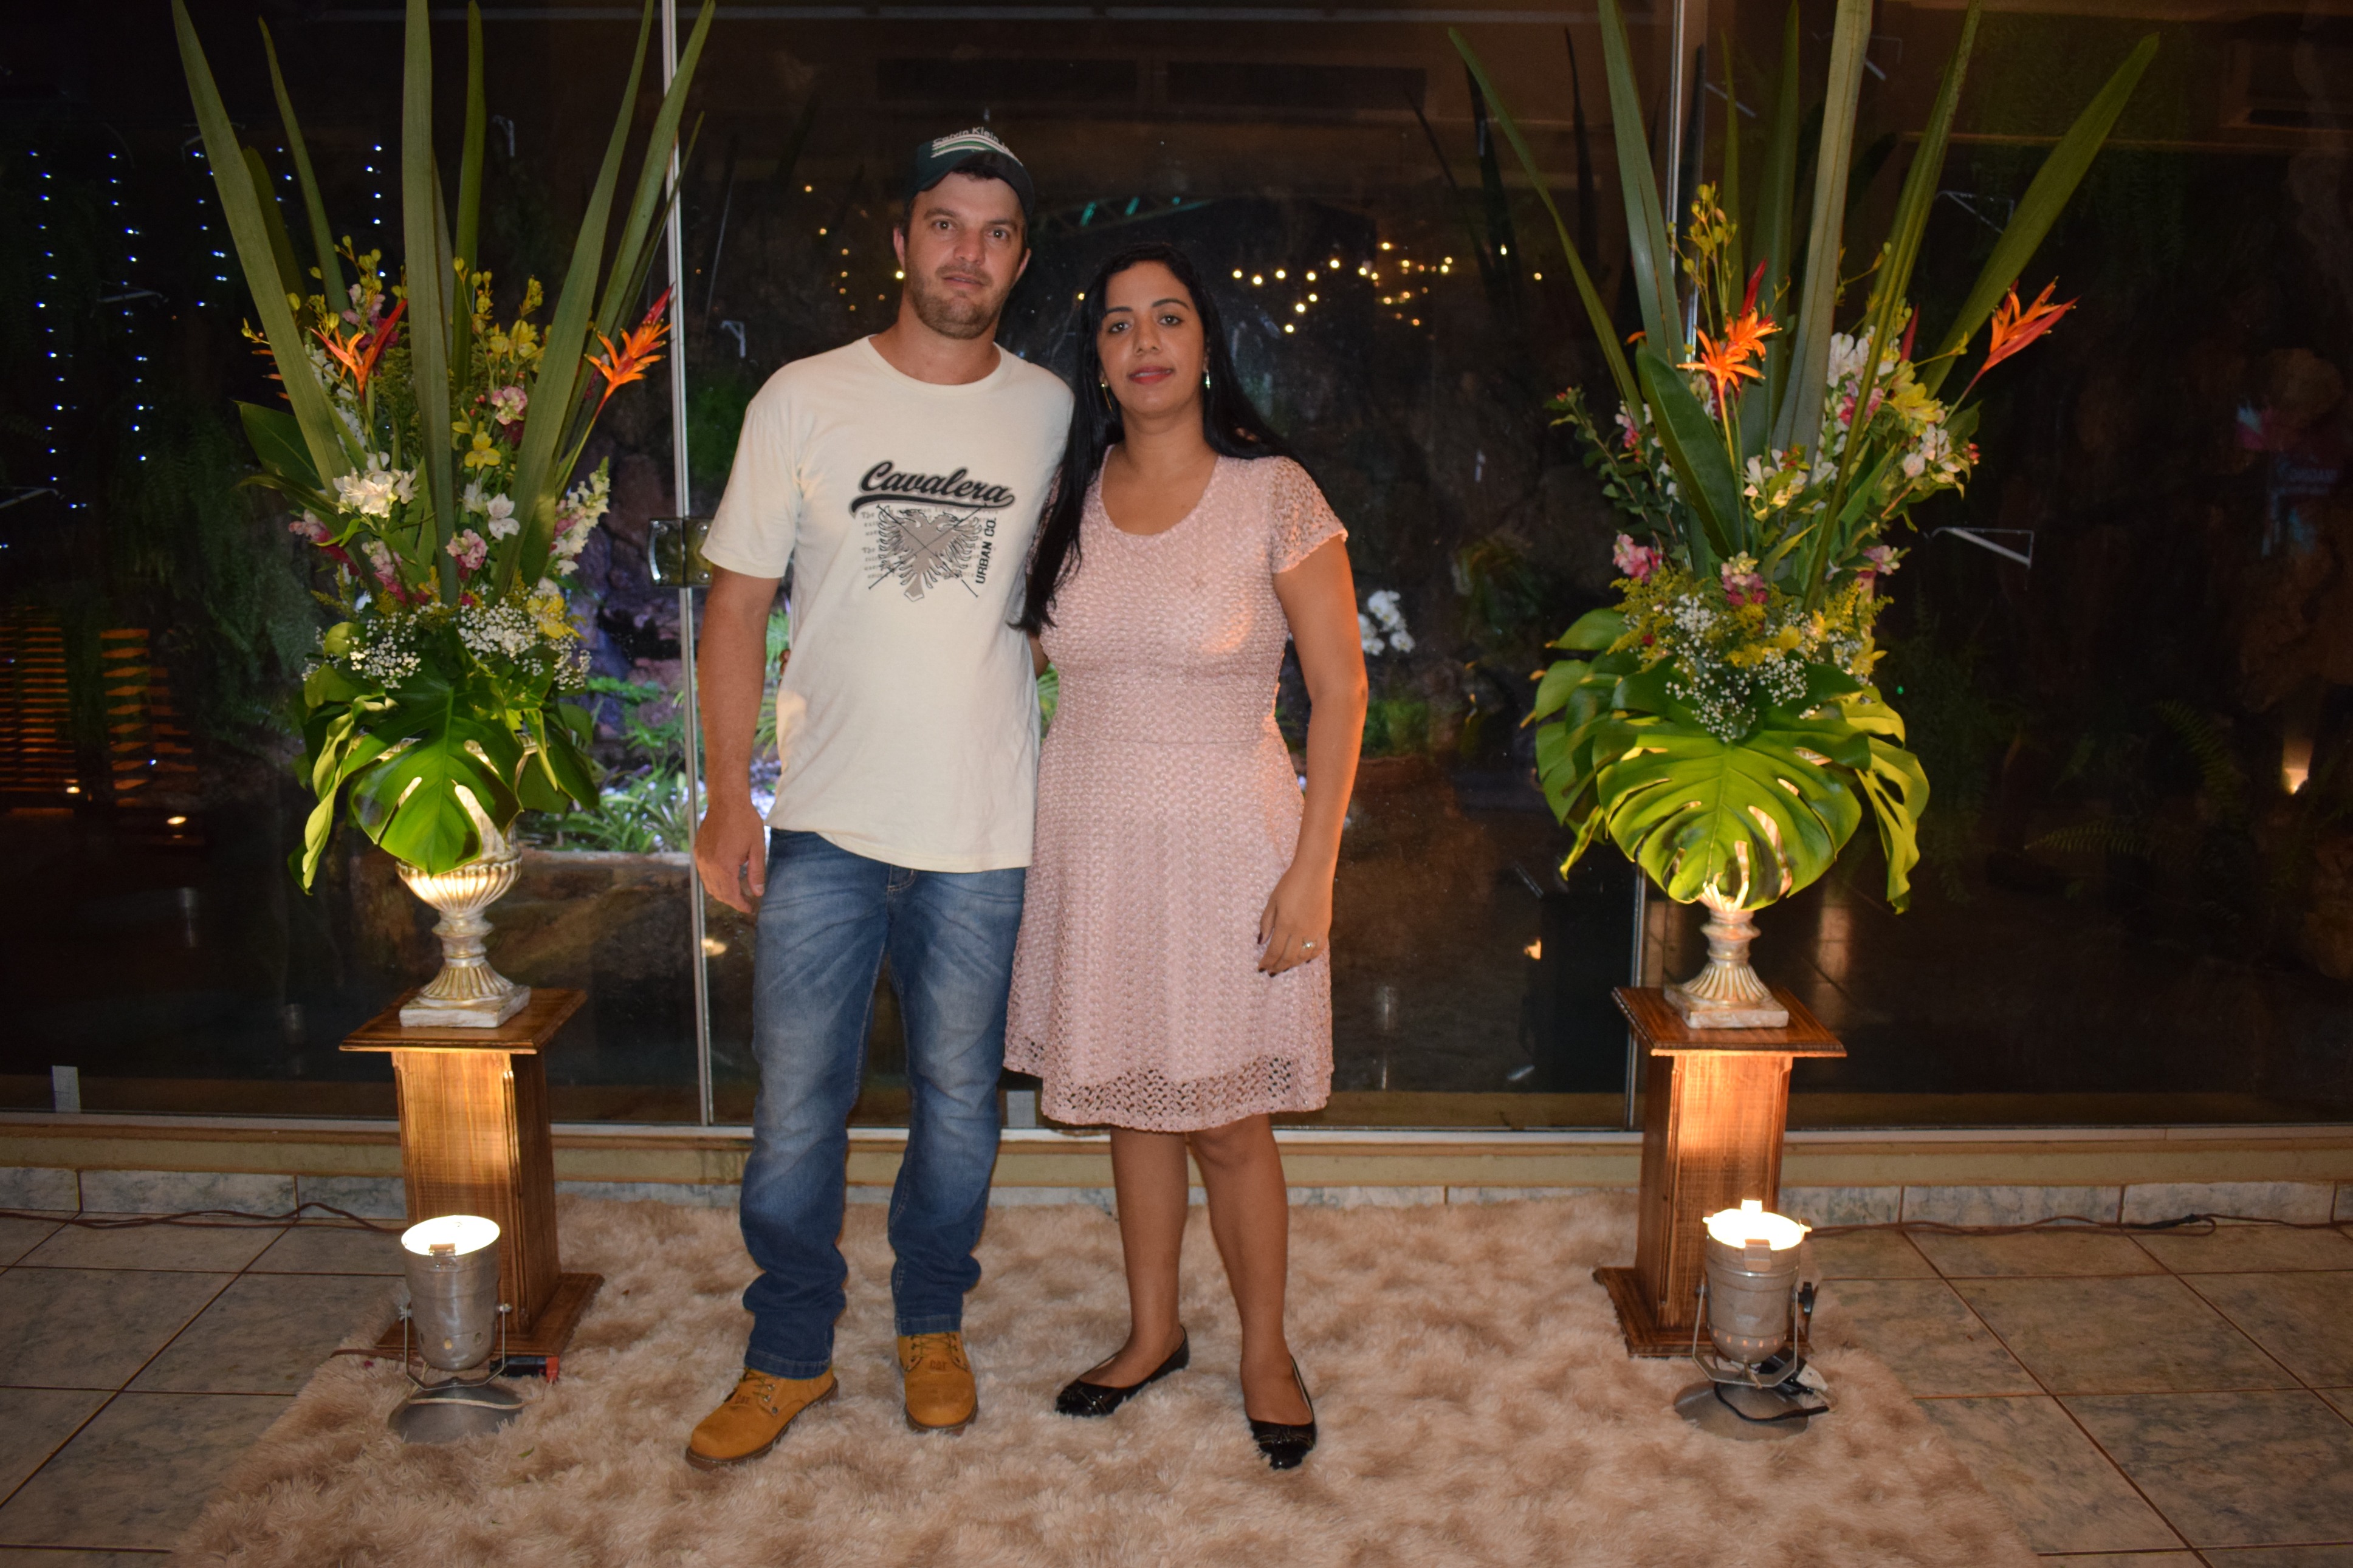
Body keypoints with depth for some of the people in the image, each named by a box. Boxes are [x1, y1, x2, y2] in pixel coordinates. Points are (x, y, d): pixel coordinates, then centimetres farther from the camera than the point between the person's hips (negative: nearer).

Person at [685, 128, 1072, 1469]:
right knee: (796, 1109, 5)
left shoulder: (1050, 411, 5)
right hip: (826, 823, -1)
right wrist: (729, 797, -4)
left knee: (960, 1100, 13)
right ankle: (790, 1355, 25)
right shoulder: (804, 401, 0)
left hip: (986, 831, 1)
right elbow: (738, 605, 2)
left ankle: (933, 1323, 34)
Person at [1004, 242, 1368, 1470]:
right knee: (1131, 1100, 15)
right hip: (1090, 836, 4)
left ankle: (1265, 1350, 26)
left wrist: (1311, 871, -13)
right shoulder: (1070, 498, 4)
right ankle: (1153, 1331, 34)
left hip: (1221, 837, -4)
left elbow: (1340, 691, -8)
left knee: (1227, 1123, 3)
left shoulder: (1274, 495, -9)